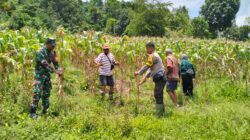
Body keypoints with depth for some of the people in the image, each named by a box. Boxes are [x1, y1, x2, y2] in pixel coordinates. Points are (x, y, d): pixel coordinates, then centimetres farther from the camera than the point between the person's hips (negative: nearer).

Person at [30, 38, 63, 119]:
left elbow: (55, 62, 10)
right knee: (37, 93, -13)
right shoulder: (41, 52, -18)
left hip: (47, 75, 7)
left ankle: (45, 111, 20)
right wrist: (55, 71, -30)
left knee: (46, 93, 10)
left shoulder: (52, 52, 5)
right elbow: (45, 64, -26)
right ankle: (33, 112, -9)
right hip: (40, 75, -7)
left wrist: (59, 70, -8)